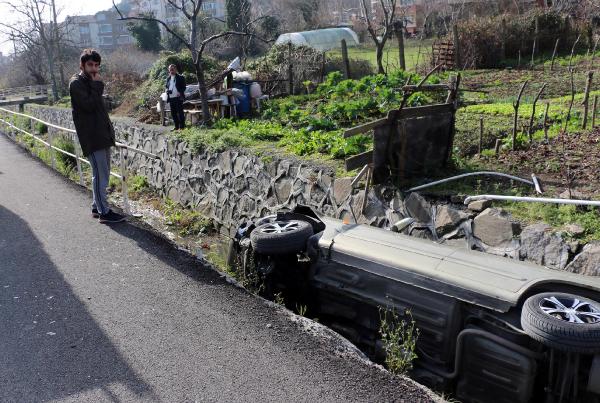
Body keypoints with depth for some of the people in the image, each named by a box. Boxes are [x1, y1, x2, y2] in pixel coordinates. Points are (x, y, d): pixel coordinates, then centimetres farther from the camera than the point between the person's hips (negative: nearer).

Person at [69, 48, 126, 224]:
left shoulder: (92, 82, 18)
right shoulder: (76, 83, -8)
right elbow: (89, 105, -20)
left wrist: (109, 129, 13)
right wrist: (97, 86, -11)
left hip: (103, 135, 9)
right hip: (92, 137, -9)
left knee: (102, 174, 13)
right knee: (100, 175, -7)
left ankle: (97, 207, 23)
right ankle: (104, 212, -2)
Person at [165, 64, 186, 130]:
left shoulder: (180, 77, 1)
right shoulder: (168, 79, 17)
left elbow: (183, 87, -3)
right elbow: (166, 86, 24)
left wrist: (180, 93, -19)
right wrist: (167, 90, 1)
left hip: (178, 98, -6)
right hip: (171, 98, 6)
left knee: (180, 112, -6)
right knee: (173, 113, 8)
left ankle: (182, 127, -2)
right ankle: (176, 127, 15)